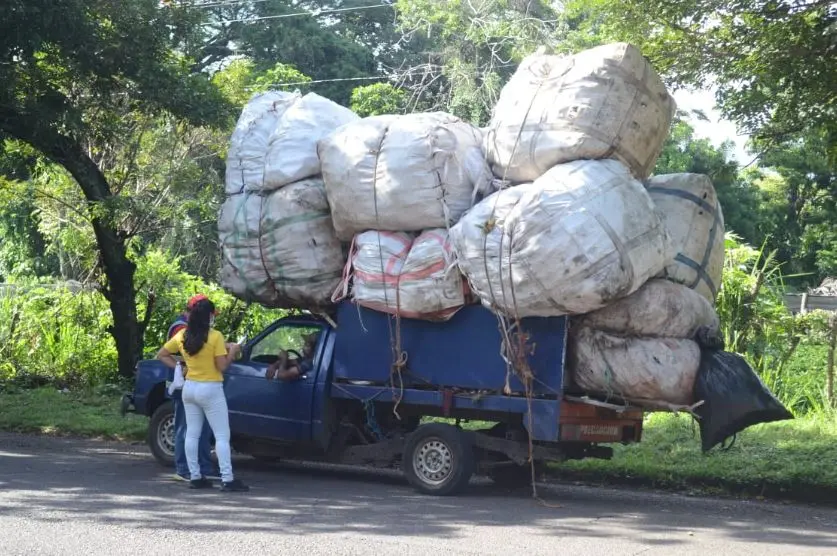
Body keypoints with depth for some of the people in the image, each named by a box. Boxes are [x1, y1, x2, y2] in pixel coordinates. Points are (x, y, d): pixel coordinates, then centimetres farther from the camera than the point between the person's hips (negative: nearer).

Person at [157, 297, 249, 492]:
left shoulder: (182, 336, 3)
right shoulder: (215, 337, -14)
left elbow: (161, 355, 11)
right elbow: (222, 366, -12)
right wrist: (233, 351, 1)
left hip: (189, 388, 6)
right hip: (210, 390, -6)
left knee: (192, 434, 11)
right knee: (222, 436, -3)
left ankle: (195, 477, 12)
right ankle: (227, 480, -8)